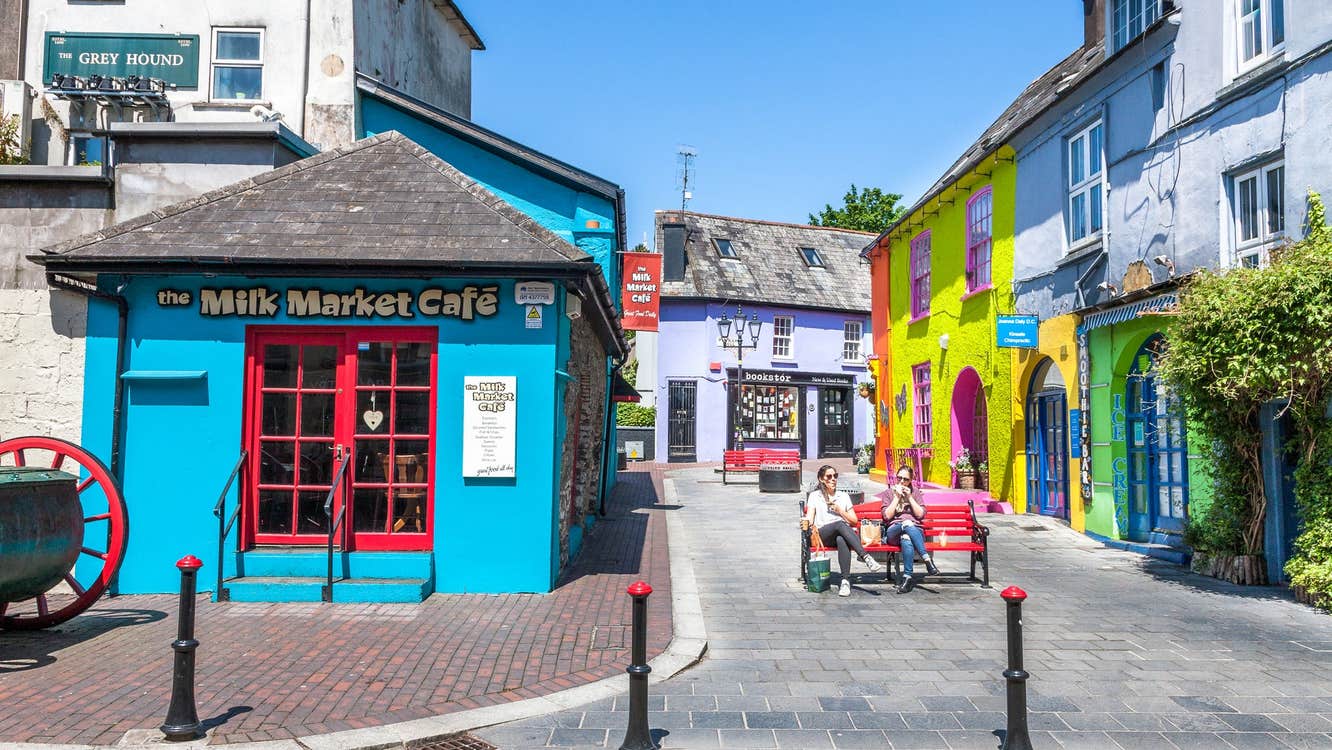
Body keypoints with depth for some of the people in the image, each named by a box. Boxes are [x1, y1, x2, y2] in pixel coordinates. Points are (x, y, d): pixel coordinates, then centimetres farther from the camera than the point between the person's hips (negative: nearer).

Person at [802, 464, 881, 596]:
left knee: (841, 540, -39)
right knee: (840, 524, -38)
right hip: (823, 535, -1)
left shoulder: (843, 496, 25)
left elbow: (854, 520, 19)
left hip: (843, 534, 2)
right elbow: (809, 517, 7)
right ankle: (866, 557, -51)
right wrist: (807, 523, -17)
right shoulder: (814, 496, 20)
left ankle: (845, 581, -49)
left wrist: (840, 511, 3)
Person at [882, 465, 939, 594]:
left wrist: (909, 497, -1)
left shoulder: (915, 492, 18)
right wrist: (897, 497, -2)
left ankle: (907, 577, -45)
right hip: (893, 532, -1)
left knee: (906, 538, -40)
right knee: (907, 524, -40)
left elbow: (921, 515, 5)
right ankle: (927, 559, -46)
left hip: (915, 531, 1)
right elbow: (887, 516, 1)